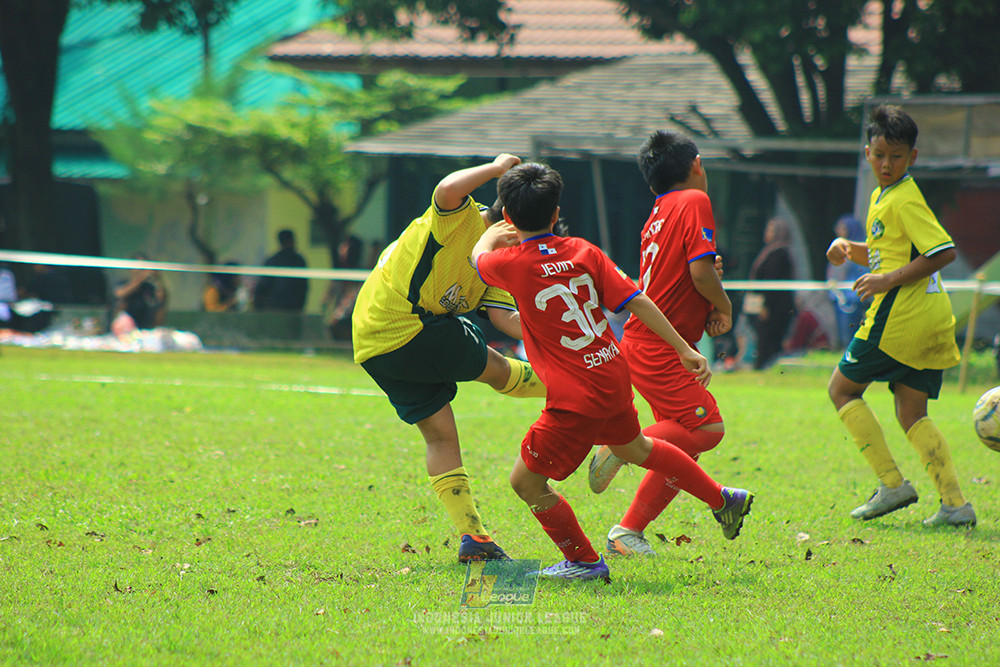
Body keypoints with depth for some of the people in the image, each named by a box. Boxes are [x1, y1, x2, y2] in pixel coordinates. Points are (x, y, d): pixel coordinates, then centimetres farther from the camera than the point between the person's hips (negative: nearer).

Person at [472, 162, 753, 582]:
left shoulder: (511, 264, -14)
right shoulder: (583, 252, -2)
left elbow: (479, 256, 11)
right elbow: (636, 301, -4)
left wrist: (496, 234, 34)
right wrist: (685, 351, 0)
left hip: (577, 398, -7)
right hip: (614, 378, 7)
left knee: (526, 482, 6)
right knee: (633, 446, 34)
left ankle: (584, 562, 14)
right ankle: (724, 500, 46)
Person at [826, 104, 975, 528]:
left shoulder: (905, 200, -12)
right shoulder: (883, 196, 18)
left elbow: (943, 252, -20)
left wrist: (890, 280, -20)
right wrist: (849, 248, 11)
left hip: (899, 317, -9)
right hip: (931, 321, 9)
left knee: (842, 389, 4)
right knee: (912, 414, 9)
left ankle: (892, 483, -2)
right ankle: (955, 504, -2)